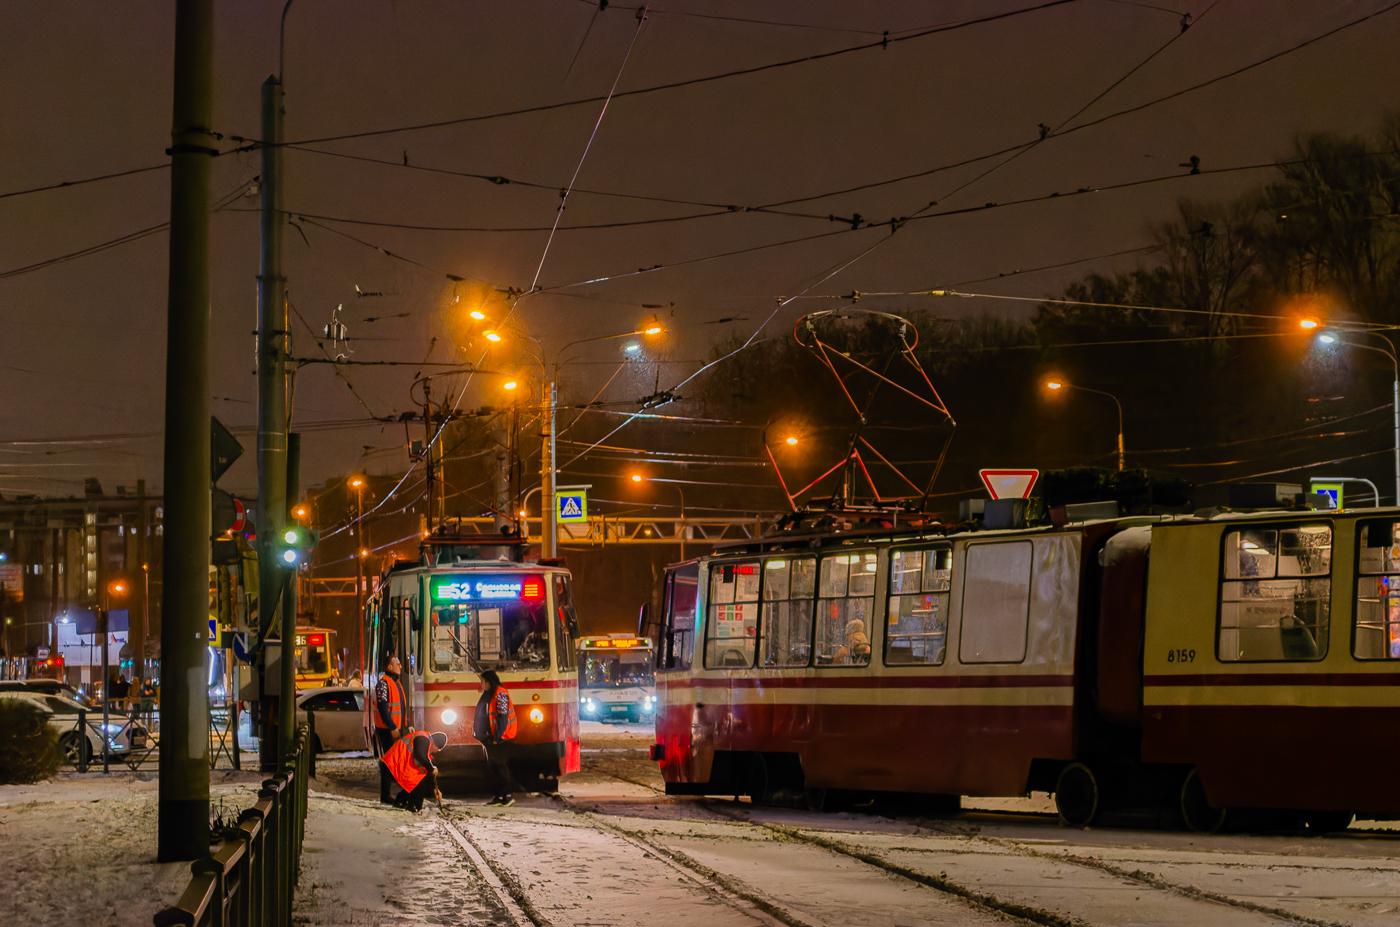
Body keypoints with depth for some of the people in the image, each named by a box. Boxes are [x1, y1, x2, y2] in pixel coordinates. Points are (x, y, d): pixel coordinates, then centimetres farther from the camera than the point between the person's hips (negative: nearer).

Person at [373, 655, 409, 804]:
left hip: (397, 729, 9)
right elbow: (382, 707, -19)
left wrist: (407, 725, 17)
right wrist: (392, 727, -22)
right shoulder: (383, 683, -13)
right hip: (386, 730, -9)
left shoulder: (397, 683, 17)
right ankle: (385, 796, -2)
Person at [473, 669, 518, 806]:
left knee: (501, 767, -7)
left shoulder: (500, 694, -14)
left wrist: (498, 736, -23)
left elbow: (503, 717, -19)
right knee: (493, 767, 10)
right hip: (489, 737, 10)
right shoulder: (487, 694, 15)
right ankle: (499, 796, 14)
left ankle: (509, 795, -3)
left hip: (499, 739, -10)